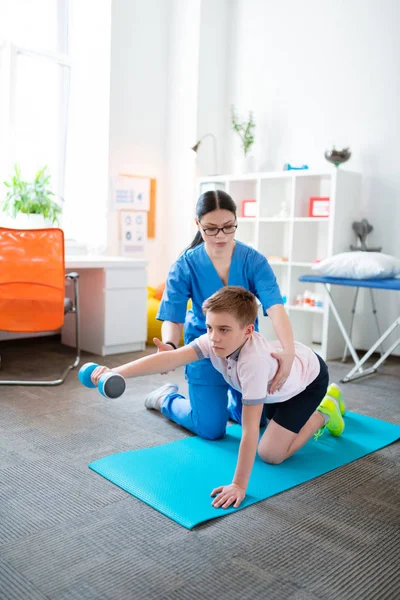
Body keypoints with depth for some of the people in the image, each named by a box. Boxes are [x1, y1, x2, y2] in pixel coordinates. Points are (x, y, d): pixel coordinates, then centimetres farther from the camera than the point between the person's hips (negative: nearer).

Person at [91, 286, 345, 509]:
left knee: (270, 453, -10)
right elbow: (171, 358, -43)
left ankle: (323, 413, 11)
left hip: (308, 376, -7)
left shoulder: (253, 361, -46)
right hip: (280, 380, 7)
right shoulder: (215, 341, -30)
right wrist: (115, 373, -54)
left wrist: (239, 485, -42)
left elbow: (250, 430, -45)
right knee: (266, 420, 29)